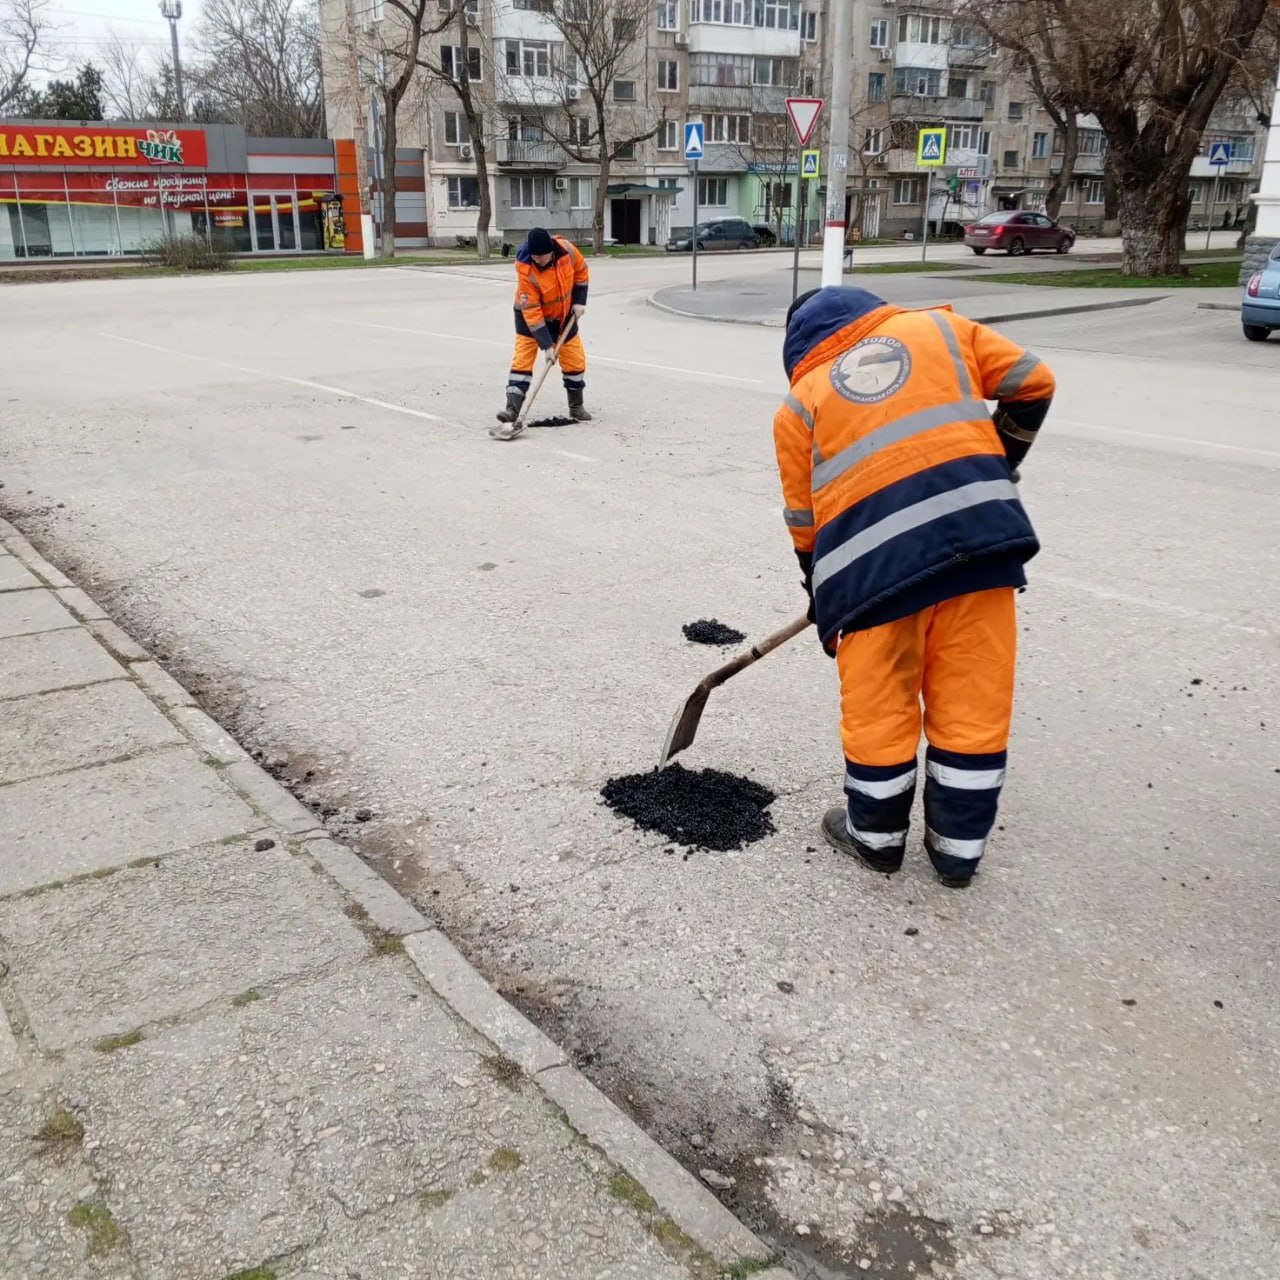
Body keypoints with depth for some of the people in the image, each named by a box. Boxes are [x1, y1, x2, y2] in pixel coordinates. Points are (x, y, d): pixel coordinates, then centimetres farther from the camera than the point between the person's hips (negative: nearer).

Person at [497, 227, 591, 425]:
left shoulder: (566, 249, -23)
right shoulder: (525, 270, -32)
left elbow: (581, 271, 0)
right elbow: (531, 312, -30)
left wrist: (579, 301, -5)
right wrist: (546, 345, -31)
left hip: (563, 315, 4)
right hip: (530, 316, -4)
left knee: (575, 359, 7)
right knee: (522, 359, -14)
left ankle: (576, 406, 23)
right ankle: (512, 409, -15)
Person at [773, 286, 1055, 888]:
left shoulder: (799, 401, 20)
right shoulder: (939, 327, 21)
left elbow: (805, 522, 22)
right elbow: (1031, 383, 17)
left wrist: (825, 606, 33)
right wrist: (997, 466, 31)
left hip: (871, 550, -1)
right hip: (979, 522, 1)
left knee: (877, 701, 15)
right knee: (974, 698, 12)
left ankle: (876, 836, 32)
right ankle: (958, 846, 25)